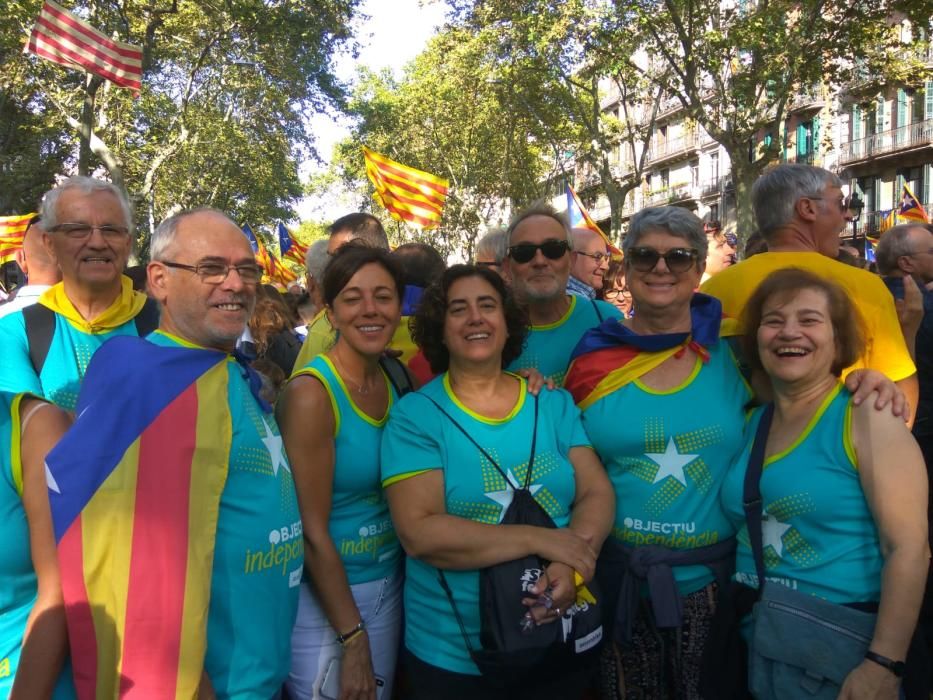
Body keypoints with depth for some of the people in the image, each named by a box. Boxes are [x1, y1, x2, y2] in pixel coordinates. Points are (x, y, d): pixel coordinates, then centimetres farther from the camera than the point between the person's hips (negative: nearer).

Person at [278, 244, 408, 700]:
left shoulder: (397, 381, 0)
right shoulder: (311, 393, -19)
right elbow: (313, 531, -18)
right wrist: (353, 638, -15)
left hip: (390, 587, 6)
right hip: (323, 596, -6)